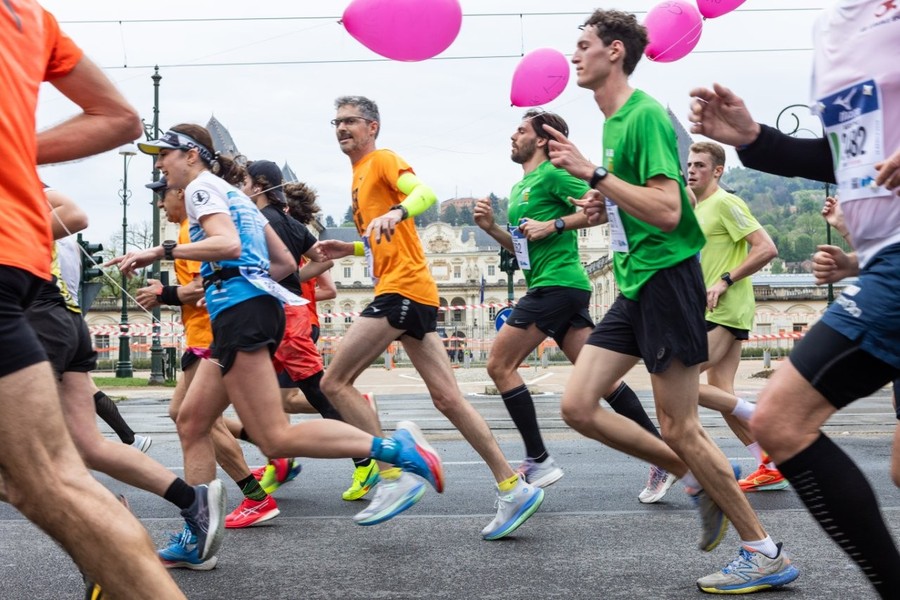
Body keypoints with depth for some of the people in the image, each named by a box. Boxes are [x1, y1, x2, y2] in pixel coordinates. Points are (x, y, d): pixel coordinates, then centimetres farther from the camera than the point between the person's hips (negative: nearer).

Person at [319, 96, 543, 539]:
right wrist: (351, 249, 20)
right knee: (446, 398, 6)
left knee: (334, 382, -8)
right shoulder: (359, 174, 26)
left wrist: (396, 212, -40)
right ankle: (512, 488, 7)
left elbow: (424, 192, -22)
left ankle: (393, 478, -6)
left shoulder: (382, 159, -1)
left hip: (403, 290, -10)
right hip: (410, 293, 10)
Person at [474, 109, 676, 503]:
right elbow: (522, 249, 28)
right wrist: (491, 228, 13)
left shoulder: (552, 174, -5)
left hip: (557, 283, -10)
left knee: (500, 364, -7)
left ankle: (538, 462, -3)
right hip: (560, 288, 10)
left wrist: (553, 225, -17)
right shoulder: (519, 188, 24)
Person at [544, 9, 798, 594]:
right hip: (635, 286, 9)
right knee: (578, 406, 4)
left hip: (666, 277, -9)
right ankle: (699, 480, 17)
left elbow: (668, 211, -23)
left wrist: (594, 173, -23)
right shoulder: (613, 122, 16)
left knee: (679, 428, -4)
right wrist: (605, 209, 8)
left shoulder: (646, 115, -13)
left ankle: (766, 554, 11)